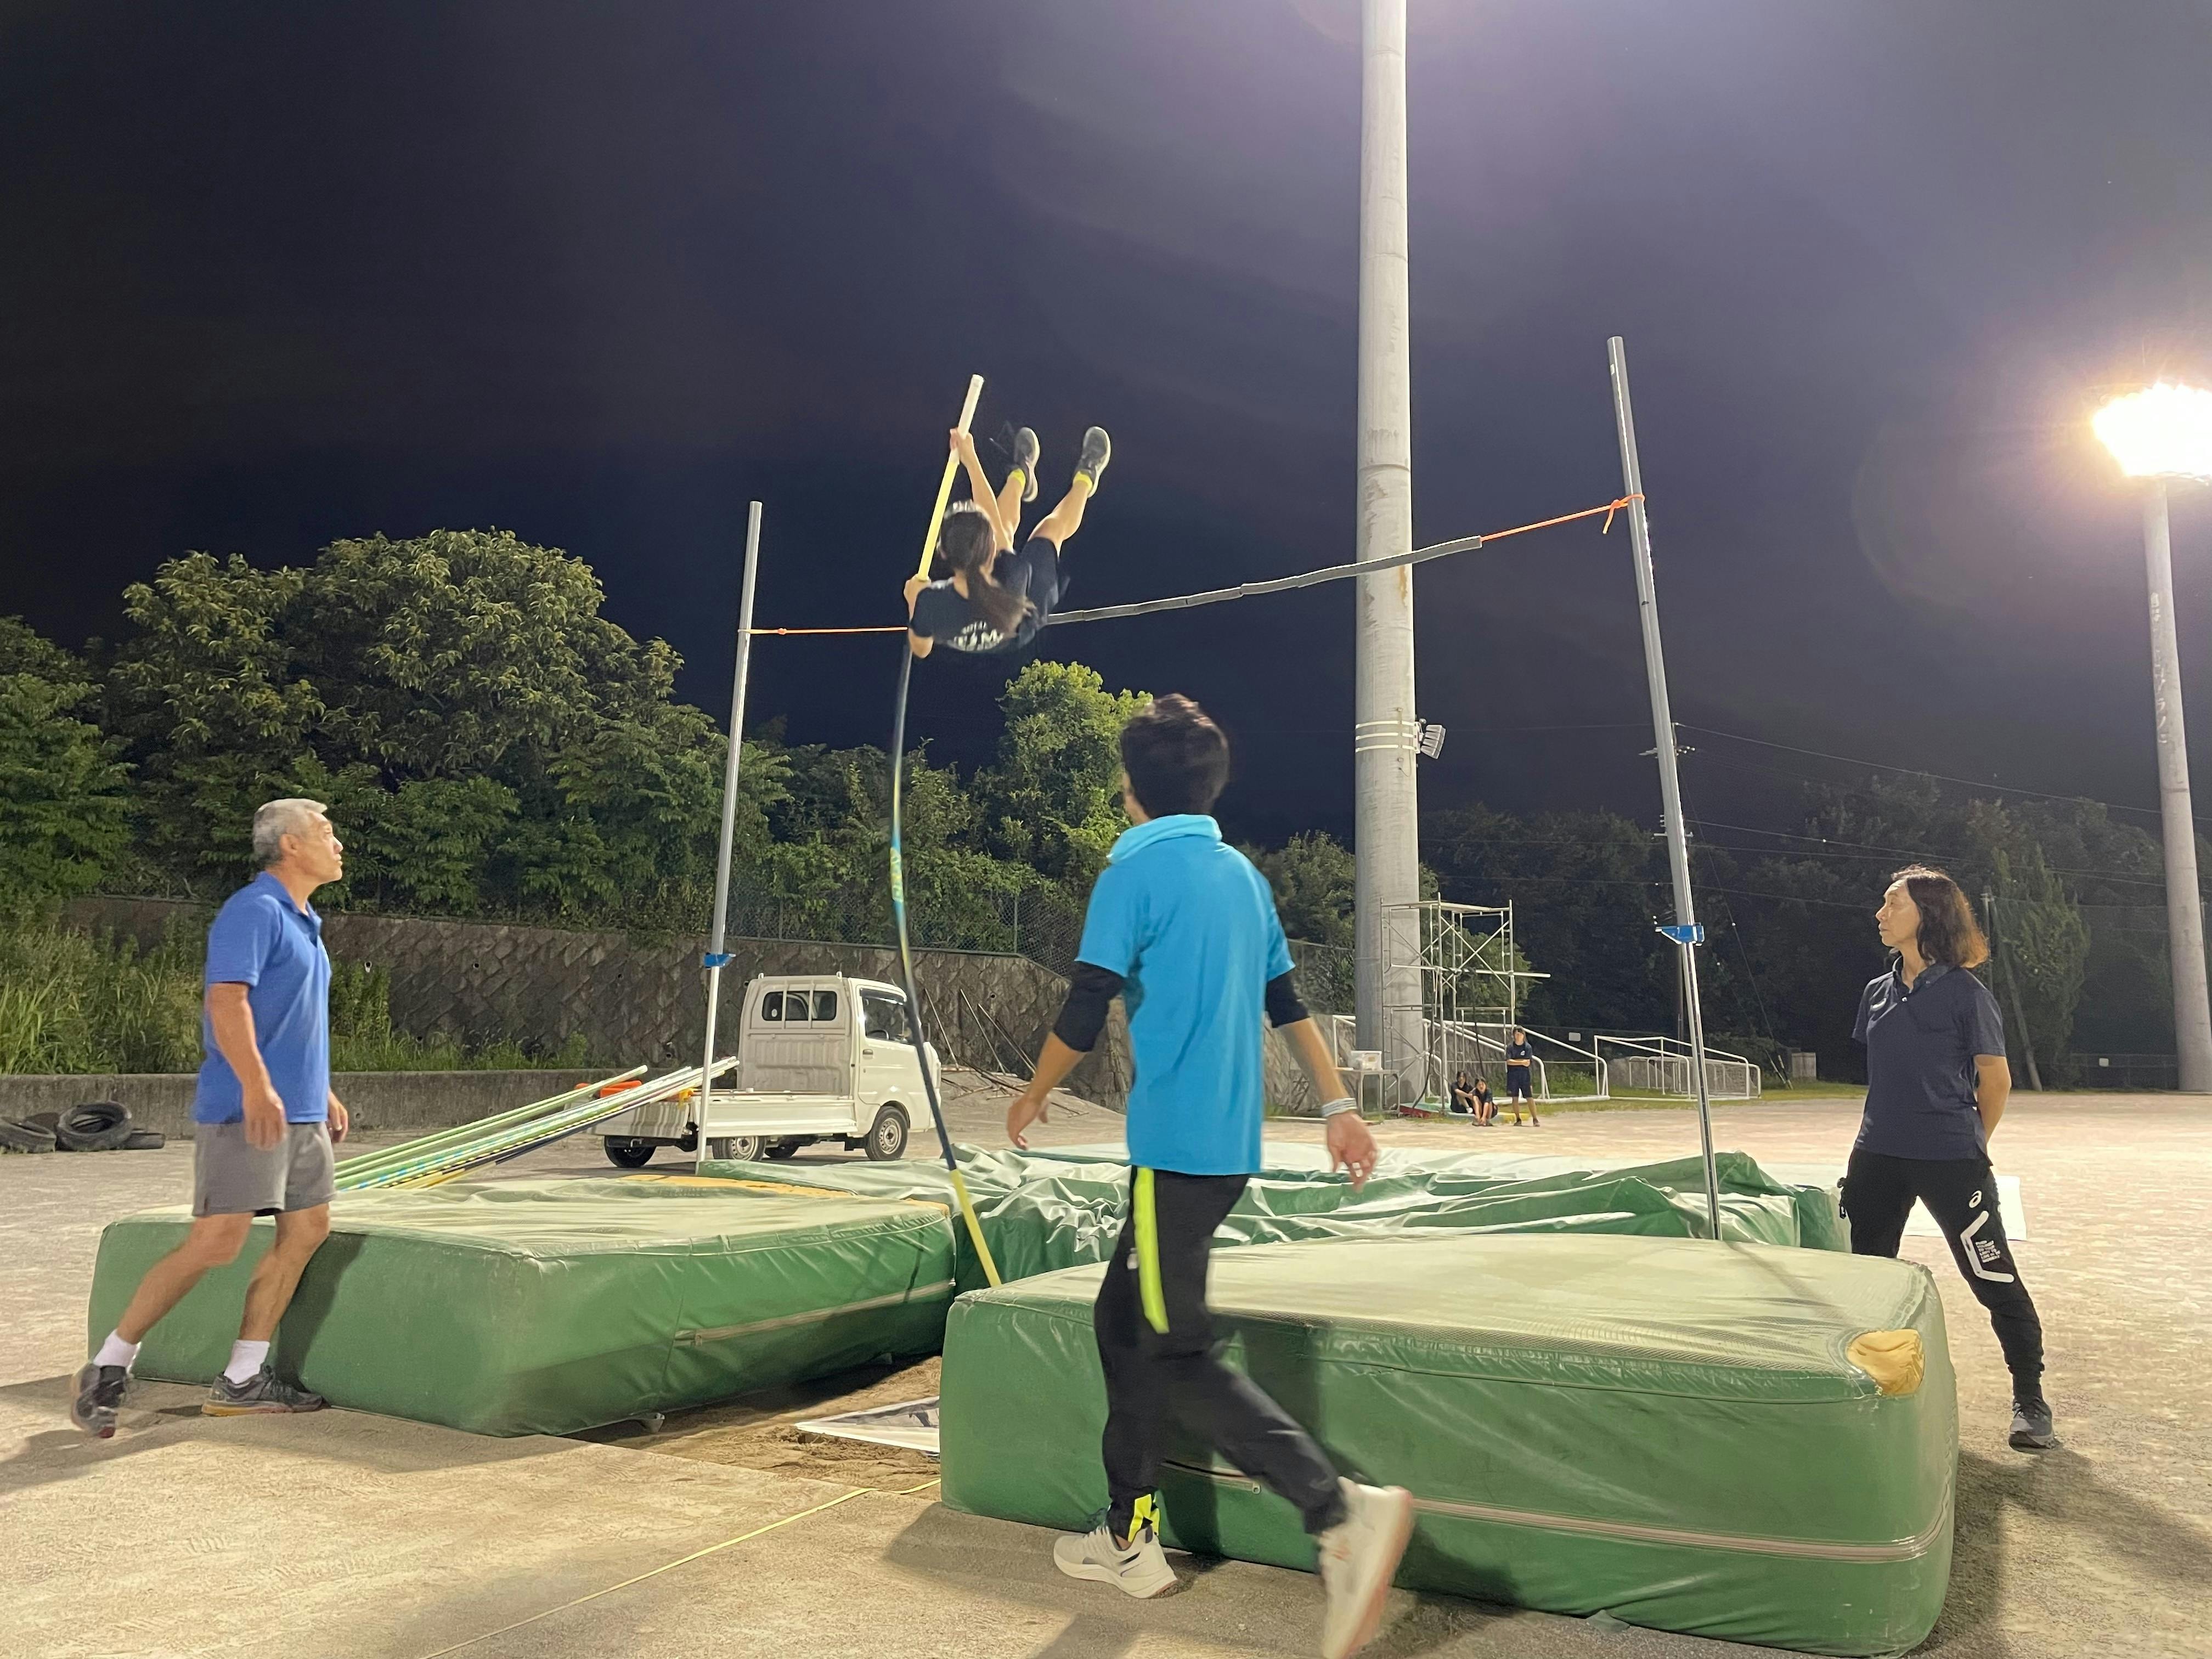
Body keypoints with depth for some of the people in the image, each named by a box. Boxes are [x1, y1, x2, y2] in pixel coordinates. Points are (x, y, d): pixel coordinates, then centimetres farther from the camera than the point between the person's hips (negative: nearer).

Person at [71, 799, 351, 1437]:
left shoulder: (303, 922, 19)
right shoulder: (254, 910, -10)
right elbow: (227, 1001, -22)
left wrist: (323, 1092, 27)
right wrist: (256, 1085, -32)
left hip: (299, 1111, 10)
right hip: (245, 1109, -10)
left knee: (307, 1229, 6)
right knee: (215, 1242, -10)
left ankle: (241, 1381, 12)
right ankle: (109, 1367, 7)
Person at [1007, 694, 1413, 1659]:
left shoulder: (1134, 871, -10)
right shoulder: (1244, 876, 13)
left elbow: (1086, 1012, -13)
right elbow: (1288, 1003, 17)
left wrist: (1034, 1097, 4)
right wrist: (1337, 1105, 22)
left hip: (1174, 1145, -8)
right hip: (1231, 1144, 8)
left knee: (1180, 1355, -4)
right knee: (1123, 1321, 18)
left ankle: (1341, 1512, -14)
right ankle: (1129, 1536, 26)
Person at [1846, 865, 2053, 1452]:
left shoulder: (1964, 991, -9)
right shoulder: (1878, 991, 8)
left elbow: (1995, 1079, -2)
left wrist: (1969, 1146, 6)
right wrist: (1884, 1134, 14)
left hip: (1951, 1161, -6)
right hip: (1878, 1160, 6)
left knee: (1994, 1280, 1)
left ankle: (2030, 1400, 17)